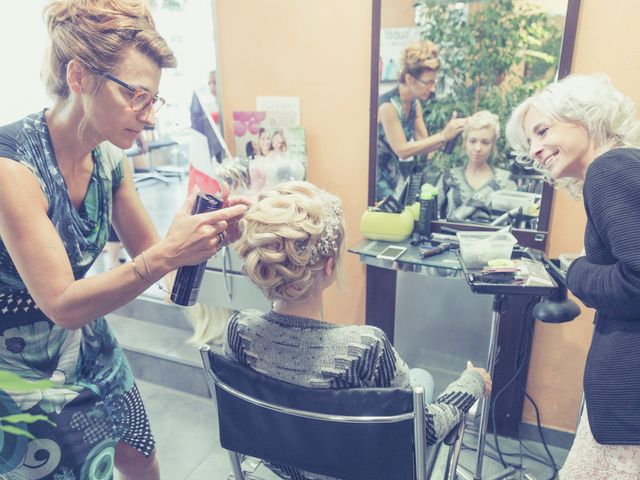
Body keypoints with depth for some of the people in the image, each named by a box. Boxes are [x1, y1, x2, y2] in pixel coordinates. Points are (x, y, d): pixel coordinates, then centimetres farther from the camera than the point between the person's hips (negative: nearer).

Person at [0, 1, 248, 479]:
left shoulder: (111, 160, -8)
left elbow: (148, 252, 1)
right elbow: (61, 304, -28)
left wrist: (210, 229, -18)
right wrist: (168, 255, -40)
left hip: (88, 345, 6)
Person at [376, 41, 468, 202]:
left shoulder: (415, 104, 4)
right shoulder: (388, 105, -19)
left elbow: (423, 143, 4)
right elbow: (402, 150, -21)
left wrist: (449, 133, -13)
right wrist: (443, 136, -21)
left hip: (401, 178, 7)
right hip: (381, 181, -7)